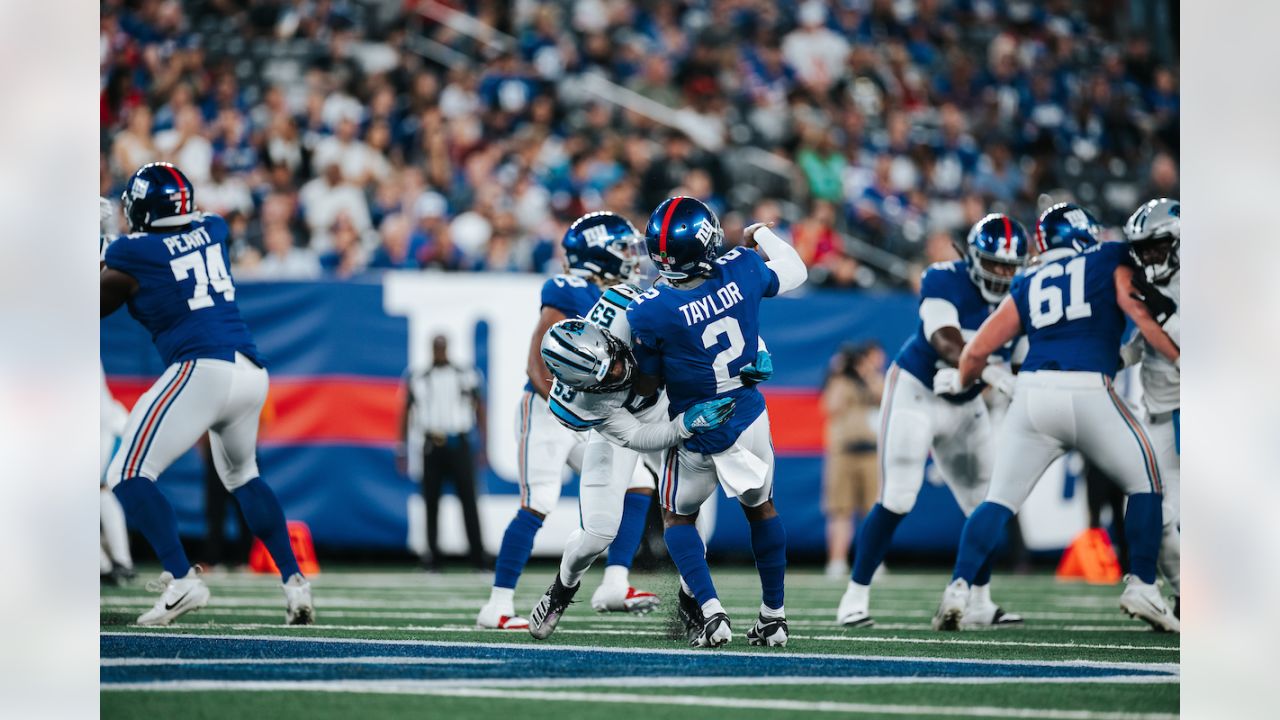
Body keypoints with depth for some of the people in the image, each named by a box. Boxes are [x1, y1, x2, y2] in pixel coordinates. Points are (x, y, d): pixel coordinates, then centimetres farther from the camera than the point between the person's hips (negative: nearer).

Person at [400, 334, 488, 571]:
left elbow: (479, 409, 10)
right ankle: (432, 555, 7)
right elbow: (406, 413, 12)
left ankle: (478, 555, -8)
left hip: (458, 445, -1)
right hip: (432, 446, 1)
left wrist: (484, 444, 4)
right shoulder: (418, 379, 8)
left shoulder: (465, 376, 6)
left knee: (468, 499, -6)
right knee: (431, 501, 2)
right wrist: (402, 449, 8)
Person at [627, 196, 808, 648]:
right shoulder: (741, 271, -16)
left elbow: (648, 387, -11)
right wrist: (761, 233, 25)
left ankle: (711, 612, 4)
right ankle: (773, 616, 31)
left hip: (698, 433, -3)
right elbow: (794, 274, 9)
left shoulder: (649, 313, -25)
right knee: (760, 507, 26)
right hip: (749, 419, 3)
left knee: (678, 516, 21)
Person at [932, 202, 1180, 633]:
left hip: (1032, 390, 3)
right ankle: (1140, 587, 6)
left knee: (999, 499, 10)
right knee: (1146, 481, 14)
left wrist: (961, 387, 40)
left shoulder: (1028, 286, 23)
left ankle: (959, 589, -5)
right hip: (1087, 391, -3)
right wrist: (1179, 360, 2)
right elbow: (1141, 315, -1)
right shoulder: (1110, 262, 15)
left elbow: (977, 350, 22)